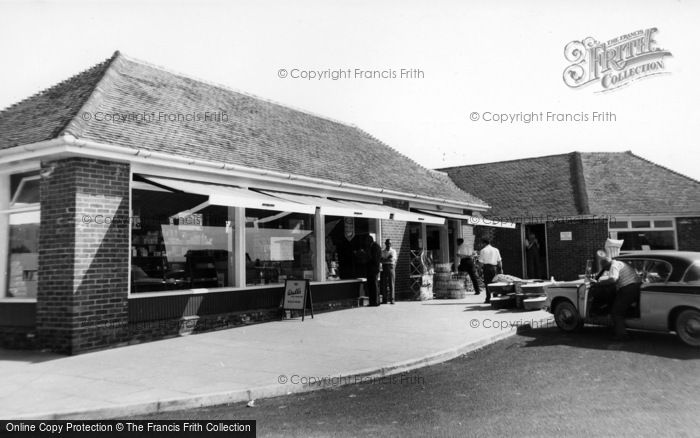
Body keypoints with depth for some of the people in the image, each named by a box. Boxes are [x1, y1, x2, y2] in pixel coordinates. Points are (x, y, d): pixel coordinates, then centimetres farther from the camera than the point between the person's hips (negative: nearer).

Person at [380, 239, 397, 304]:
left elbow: (392, 259, -5)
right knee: (384, 284, -1)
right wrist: (388, 259, -7)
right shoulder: (382, 251, 13)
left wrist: (384, 260, -6)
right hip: (384, 267, 2)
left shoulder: (393, 251, 8)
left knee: (391, 284, -5)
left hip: (391, 267, -1)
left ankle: (392, 299, -5)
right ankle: (385, 299, 2)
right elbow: (381, 260, 4)